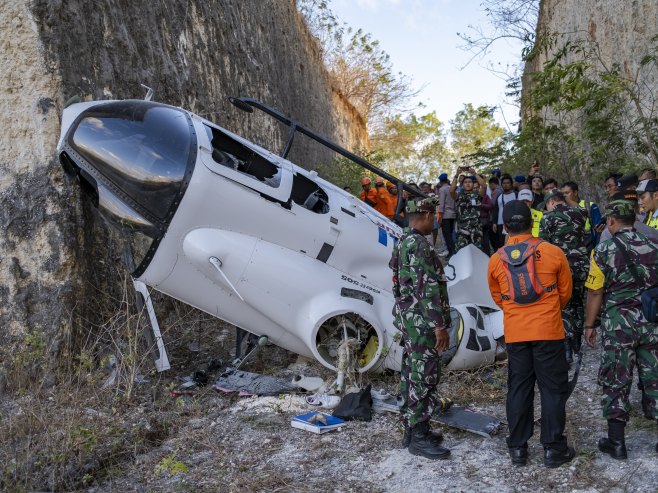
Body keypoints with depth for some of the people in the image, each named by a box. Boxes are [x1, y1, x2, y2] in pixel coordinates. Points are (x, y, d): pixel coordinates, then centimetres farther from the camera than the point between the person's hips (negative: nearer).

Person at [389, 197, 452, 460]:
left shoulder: (402, 243, 14)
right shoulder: (419, 245, -18)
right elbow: (428, 288, -23)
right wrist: (440, 325, -22)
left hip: (408, 319, 10)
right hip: (422, 322, -10)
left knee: (411, 375, 14)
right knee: (424, 378, -4)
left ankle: (411, 429, 23)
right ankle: (418, 437, 3)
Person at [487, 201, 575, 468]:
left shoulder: (496, 259, -1)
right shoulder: (553, 252, -6)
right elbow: (565, 291, 6)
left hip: (514, 333, 2)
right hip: (549, 331, -2)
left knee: (518, 389, 11)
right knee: (553, 389, 9)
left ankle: (518, 448, 18)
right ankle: (553, 449, 16)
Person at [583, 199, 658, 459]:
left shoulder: (604, 250, -8)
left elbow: (595, 292, -8)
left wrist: (589, 325, 2)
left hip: (618, 322, -3)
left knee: (616, 381, 6)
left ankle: (616, 442, 12)